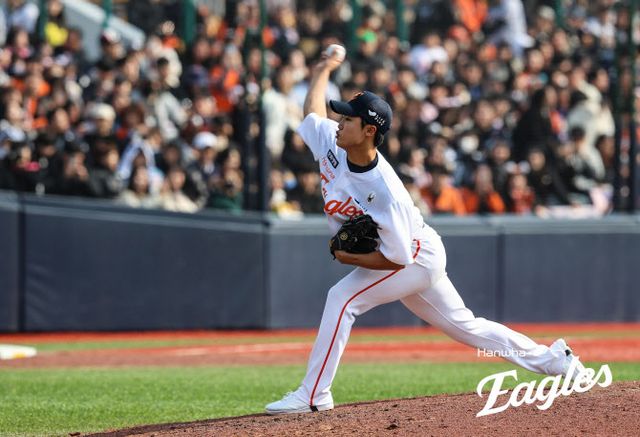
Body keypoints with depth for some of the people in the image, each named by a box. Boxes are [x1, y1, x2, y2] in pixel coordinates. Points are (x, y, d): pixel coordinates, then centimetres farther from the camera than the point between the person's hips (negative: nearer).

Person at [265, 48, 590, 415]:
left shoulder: (383, 191, -34)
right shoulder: (330, 142, -14)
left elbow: (397, 257, -30)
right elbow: (314, 111, 10)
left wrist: (351, 258, -28)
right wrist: (323, 72, 21)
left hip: (418, 257, -9)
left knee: (343, 298, -22)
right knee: (462, 325, 17)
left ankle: (314, 395, -17)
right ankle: (553, 359, 27)